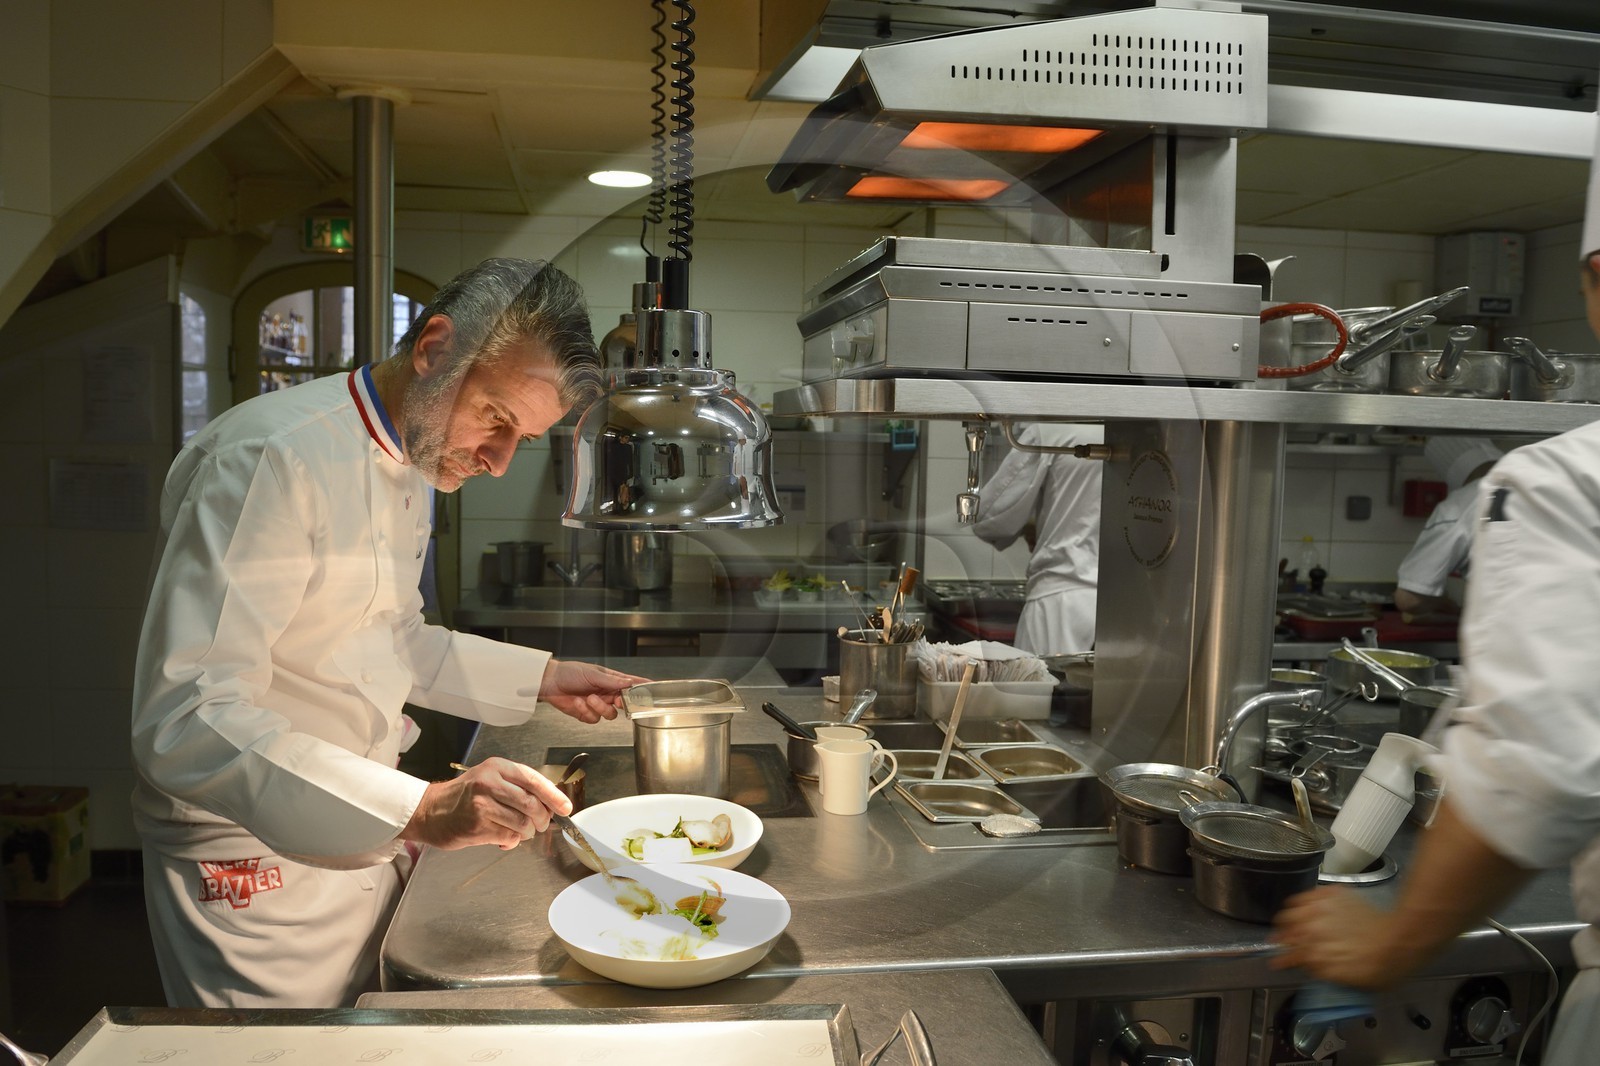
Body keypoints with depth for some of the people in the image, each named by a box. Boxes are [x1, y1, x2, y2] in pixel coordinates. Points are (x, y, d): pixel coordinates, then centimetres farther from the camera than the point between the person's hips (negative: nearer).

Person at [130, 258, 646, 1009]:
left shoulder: (408, 464, 5)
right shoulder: (273, 459, -25)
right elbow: (186, 725, -31)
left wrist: (540, 679, 7)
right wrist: (421, 809, -39)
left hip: (362, 832, 8)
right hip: (256, 869, -8)